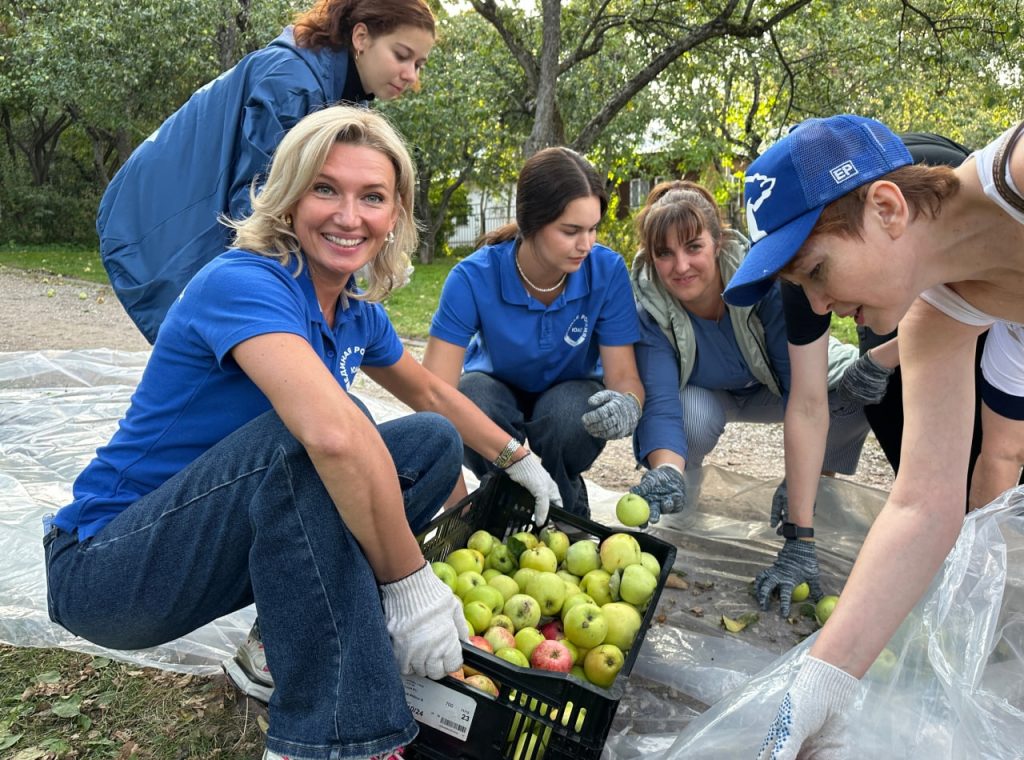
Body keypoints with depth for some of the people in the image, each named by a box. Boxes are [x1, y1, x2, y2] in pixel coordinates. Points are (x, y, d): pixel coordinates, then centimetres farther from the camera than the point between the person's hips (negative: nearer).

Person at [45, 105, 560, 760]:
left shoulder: (357, 313, 0)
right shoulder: (244, 284, -25)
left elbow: (431, 394, 19)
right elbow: (332, 433, -42)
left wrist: (519, 458, 20)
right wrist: (410, 583, -33)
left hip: (228, 543, 8)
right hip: (108, 567, -7)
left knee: (433, 440, 0)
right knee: (311, 430, -34)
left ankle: (296, 640, -2)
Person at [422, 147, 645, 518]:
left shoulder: (607, 271, -24)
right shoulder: (474, 278, -29)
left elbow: (624, 376, -20)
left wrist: (627, 405, -48)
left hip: (571, 391, 1)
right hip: (497, 387, 0)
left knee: (566, 415, -35)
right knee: (475, 406, -35)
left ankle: (569, 510, 0)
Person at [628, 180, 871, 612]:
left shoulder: (767, 278, -33)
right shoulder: (648, 307, -28)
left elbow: (806, 395, -38)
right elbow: (661, 406, -34)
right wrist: (665, 473, -58)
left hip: (776, 384, 1)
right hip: (706, 395, 0)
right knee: (692, 415, -37)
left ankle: (826, 470, 2)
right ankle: (683, 481, -2)